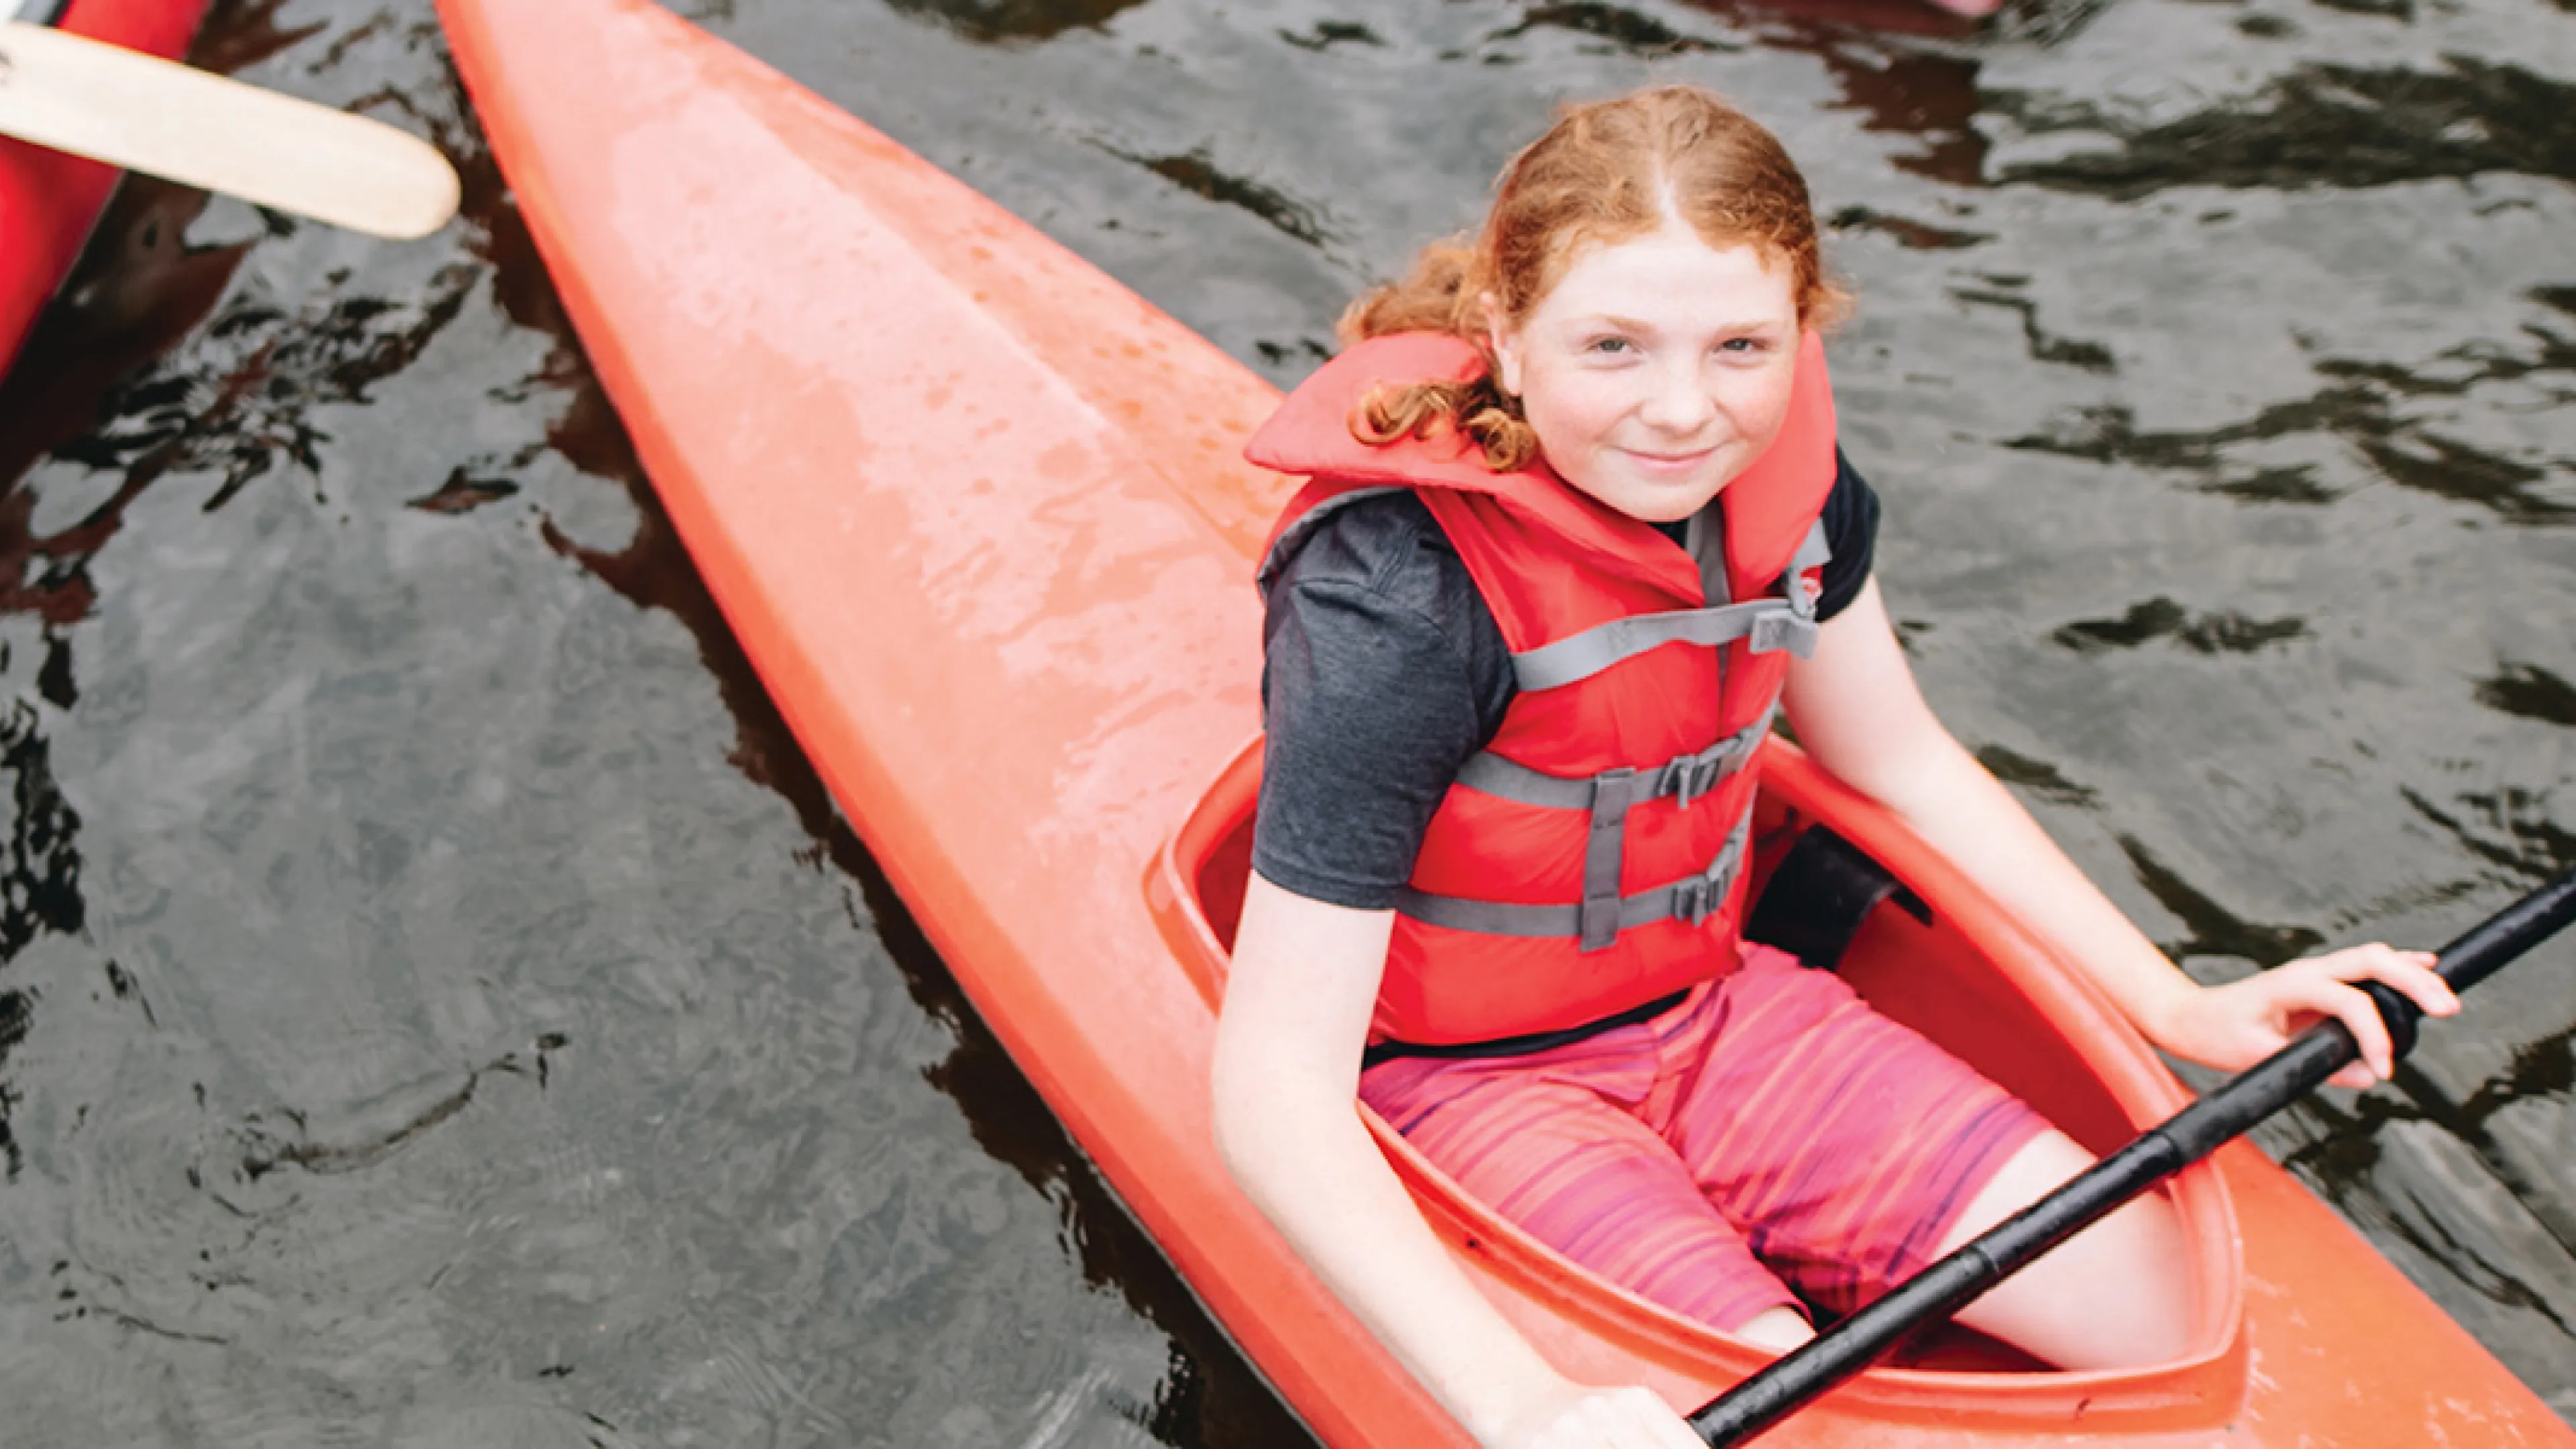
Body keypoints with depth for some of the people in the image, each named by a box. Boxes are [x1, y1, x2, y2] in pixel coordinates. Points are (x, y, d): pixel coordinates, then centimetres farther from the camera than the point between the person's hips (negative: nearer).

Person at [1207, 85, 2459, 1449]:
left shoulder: (1783, 475, -10)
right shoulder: (1392, 605, -30)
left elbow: (1901, 760, 9)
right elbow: (1273, 1095, -31)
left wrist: (2175, 1005, 4)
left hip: (1712, 1005, 6)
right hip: (1462, 1081, -6)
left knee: (2149, 1286, -3)